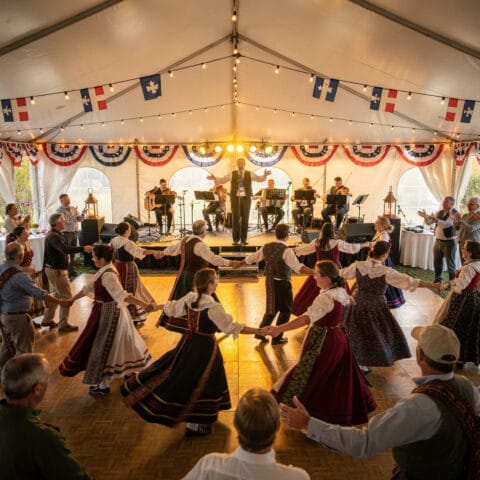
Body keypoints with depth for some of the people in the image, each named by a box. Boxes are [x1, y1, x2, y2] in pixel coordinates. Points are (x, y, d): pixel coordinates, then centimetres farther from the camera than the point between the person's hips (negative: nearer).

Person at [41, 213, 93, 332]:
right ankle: (63, 324, 1)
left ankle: (47, 320, 28)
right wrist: (83, 248, -42)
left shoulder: (52, 234, 12)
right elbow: (65, 249, -38)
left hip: (52, 268, 11)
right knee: (66, 296, -5)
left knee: (59, 294, 21)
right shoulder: (54, 237, -22)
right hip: (56, 270, -11)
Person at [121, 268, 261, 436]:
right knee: (201, 383, 9)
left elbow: (170, 309, 8)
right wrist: (259, 331, -18)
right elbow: (232, 328, -22)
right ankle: (194, 425, 24)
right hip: (205, 348, -6)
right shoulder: (213, 307, -23)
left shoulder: (189, 298, -5)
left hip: (188, 343, 6)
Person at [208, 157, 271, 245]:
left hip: (246, 198, 0)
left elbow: (260, 179, 1)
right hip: (235, 198, 0)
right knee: (235, 218, -1)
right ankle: (236, 239, 7)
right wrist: (215, 178, -9)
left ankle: (243, 239, 9)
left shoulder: (250, 174, 8)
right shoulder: (232, 174, 9)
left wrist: (264, 175, -19)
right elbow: (222, 180, 8)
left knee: (245, 219, 1)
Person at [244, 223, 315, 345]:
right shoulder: (286, 250, -20)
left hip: (270, 281, 6)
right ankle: (277, 338, 20)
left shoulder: (266, 247, 0)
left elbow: (251, 258, 11)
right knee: (286, 310, 14)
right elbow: (298, 267, -31)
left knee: (272, 308, 25)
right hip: (282, 283, -6)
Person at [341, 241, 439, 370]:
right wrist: (433, 285, -14)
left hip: (359, 306, 3)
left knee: (360, 334, 21)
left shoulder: (358, 266, -13)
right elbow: (410, 281, -20)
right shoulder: (386, 272, -21)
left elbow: (342, 273, 3)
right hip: (377, 309, -2)